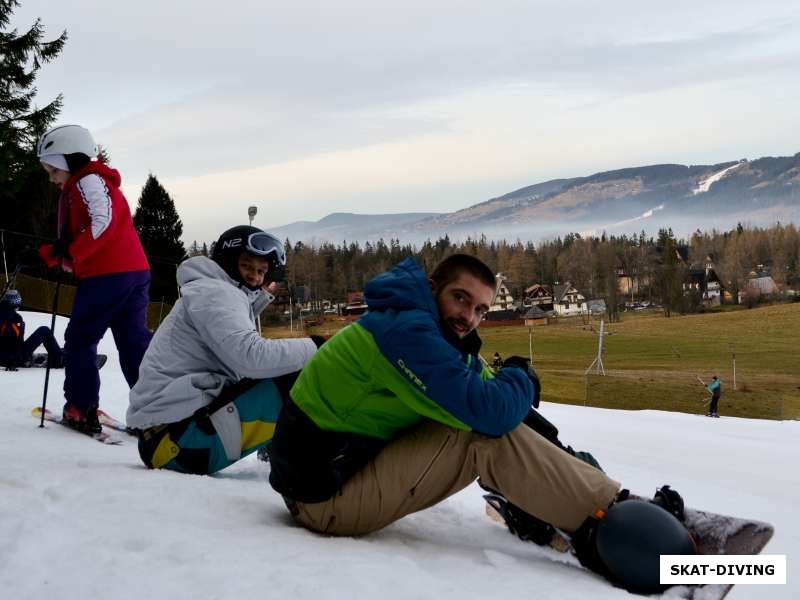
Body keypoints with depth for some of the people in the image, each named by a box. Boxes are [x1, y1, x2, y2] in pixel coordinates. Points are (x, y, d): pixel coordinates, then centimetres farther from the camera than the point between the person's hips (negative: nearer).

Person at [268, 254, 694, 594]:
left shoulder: (425, 331, 10)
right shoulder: (406, 330, -21)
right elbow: (489, 411, -28)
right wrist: (520, 379, -6)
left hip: (342, 470, 10)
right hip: (327, 495, -10)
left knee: (491, 425, 7)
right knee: (488, 434, -18)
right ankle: (606, 519, -12)